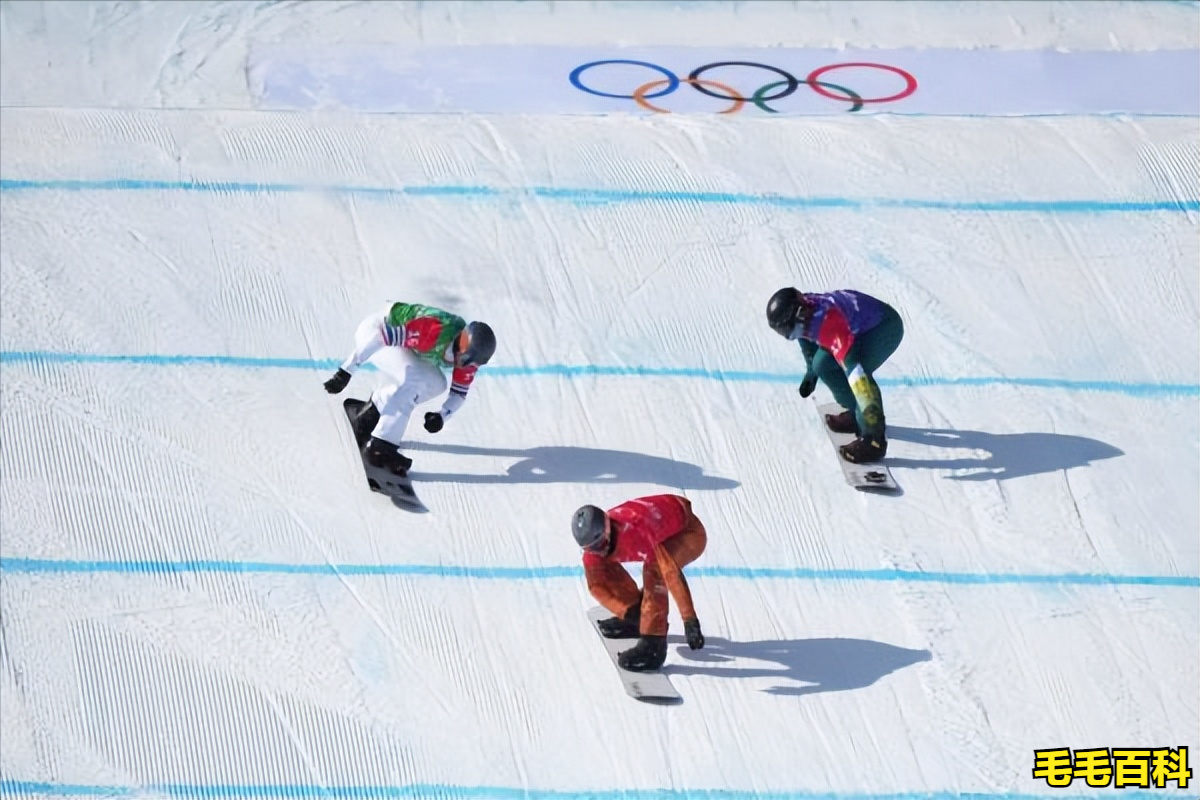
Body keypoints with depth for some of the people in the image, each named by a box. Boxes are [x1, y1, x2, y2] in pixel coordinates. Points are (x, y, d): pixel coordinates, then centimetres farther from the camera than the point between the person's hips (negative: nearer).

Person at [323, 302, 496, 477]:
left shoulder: (469, 353, -14)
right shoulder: (435, 331, -38)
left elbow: (459, 393, -2)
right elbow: (380, 337, -37)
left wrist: (442, 415, -23)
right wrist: (346, 371, -36)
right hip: (374, 330, -8)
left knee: (436, 383, -4)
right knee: (412, 379, -27)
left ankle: (376, 407, 8)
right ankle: (380, 447, -26)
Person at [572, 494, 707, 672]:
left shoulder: (635, 533, -41)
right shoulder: (593, 543, -18)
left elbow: (672, 574, -42)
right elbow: (596, 586, -6)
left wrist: (690, 621, -42)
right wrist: (628, 611, -19)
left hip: (689, 533, -8)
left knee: (654, 568, -36)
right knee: (601, 569, -1)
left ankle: (653, 644, -30)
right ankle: (638, 616, 17)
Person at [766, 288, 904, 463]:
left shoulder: (829, 324, -38)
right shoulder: (800, 310, -11)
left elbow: (852, 364, -46)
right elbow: (808, 334, 14)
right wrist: (811, 372, 29)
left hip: (887, 326, -9)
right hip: (861, 324, 9)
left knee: (856, 371, -30)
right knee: (823, 364, 5)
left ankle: (874, 440, -26)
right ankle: (856, 414, 21)